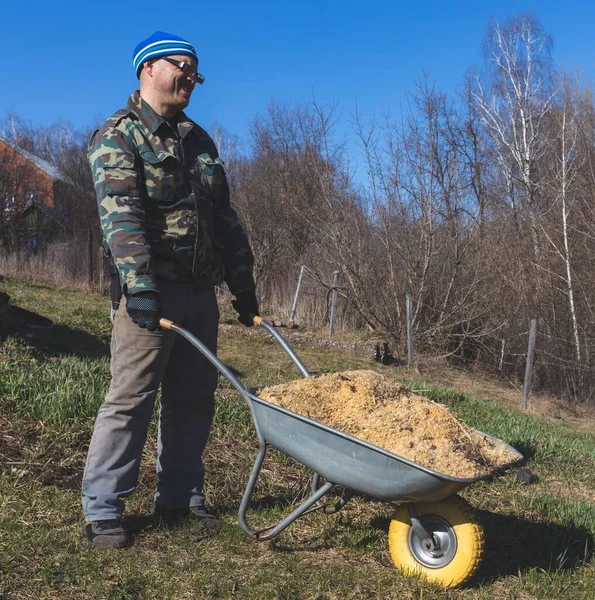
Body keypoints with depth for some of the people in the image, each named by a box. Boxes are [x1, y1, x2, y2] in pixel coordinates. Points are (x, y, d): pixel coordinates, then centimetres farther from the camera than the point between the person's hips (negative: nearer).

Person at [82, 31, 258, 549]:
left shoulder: (200, 140, 20)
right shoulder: (118, 136, -2)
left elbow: (225, 218, 21)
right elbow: (121, 215, -17)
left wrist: (243, 284, 17)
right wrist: (138, 283, -28)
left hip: (201, 292, 7)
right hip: (152, 291, -7)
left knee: (194, 398, 10)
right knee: (131, 398, -5)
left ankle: (180, 496, 22)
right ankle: (102, 509, 5)